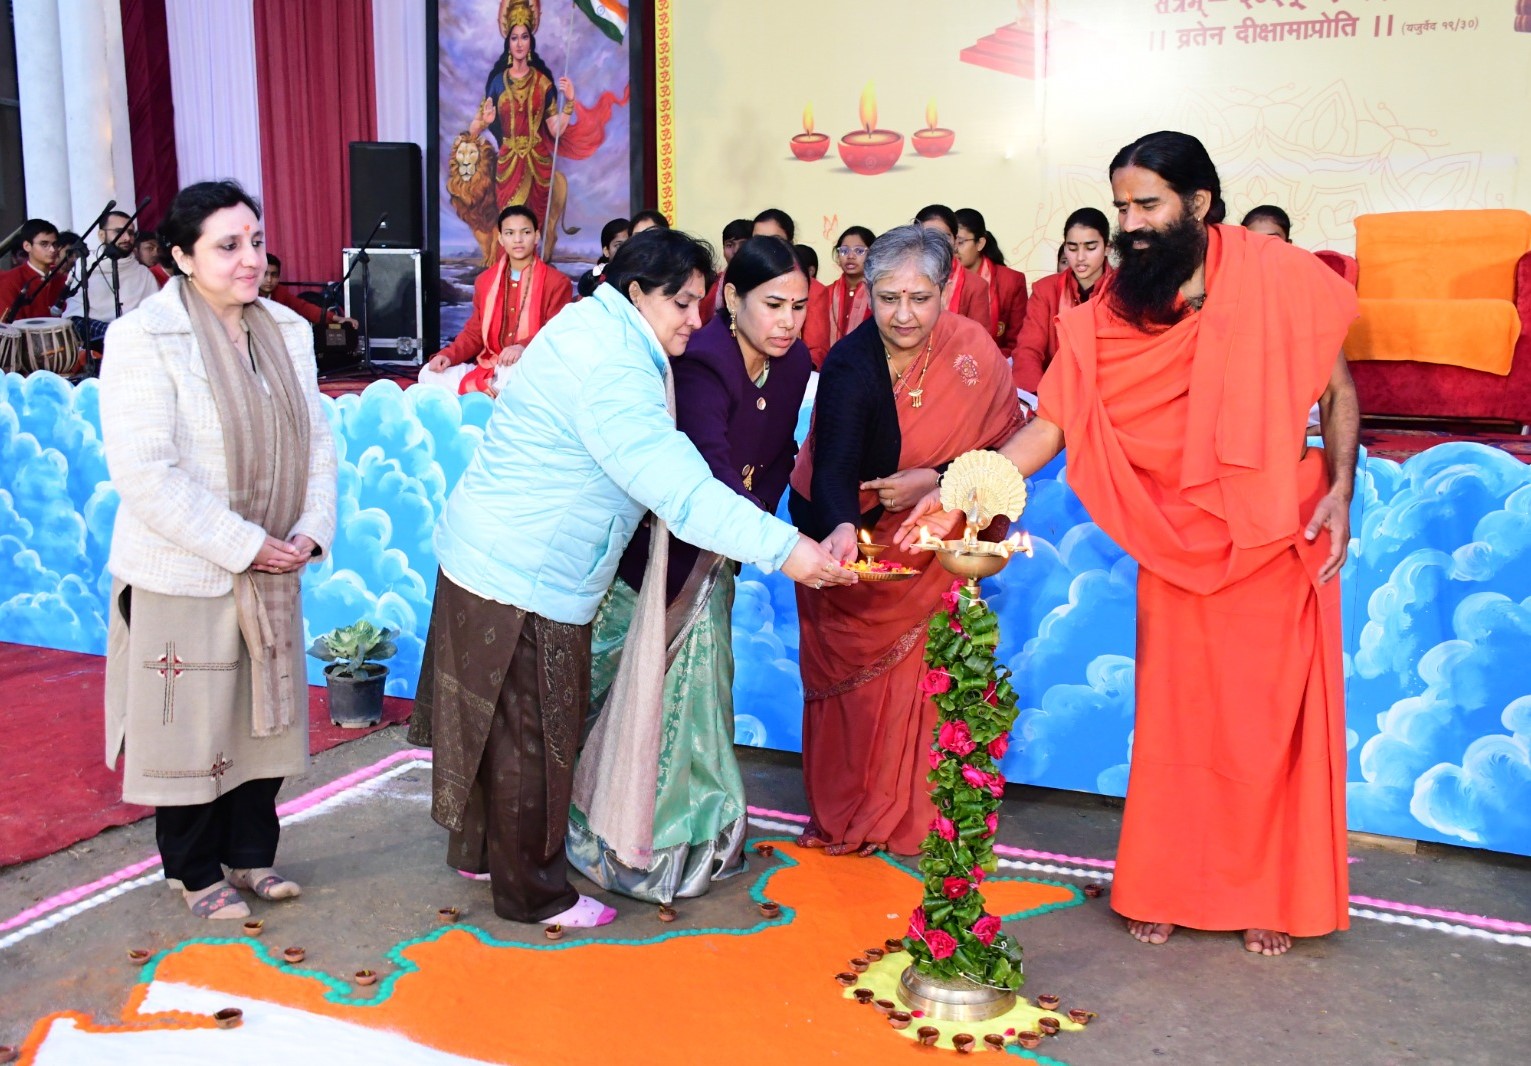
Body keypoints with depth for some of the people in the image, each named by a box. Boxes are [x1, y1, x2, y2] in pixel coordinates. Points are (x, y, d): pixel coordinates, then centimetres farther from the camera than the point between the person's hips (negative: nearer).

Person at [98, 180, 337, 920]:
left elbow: (317, 439, 7)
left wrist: (312, 529, -8)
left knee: (267, 715, 16)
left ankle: (251, 853, 36)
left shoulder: (287, 330, 4)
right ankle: (195, 872, 29)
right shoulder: (142, 338, -14)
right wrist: (242, 545, -21)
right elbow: (144, 472, -20)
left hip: (271, 574, 6)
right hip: (180, 577, -5)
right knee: (188, 726, 8)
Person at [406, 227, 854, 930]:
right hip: (525, 579, -10)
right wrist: (784, 549, -37)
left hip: (487, 555, 10)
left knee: (496, 723, 23)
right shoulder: (611, 370, -25)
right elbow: (677, 485, -34)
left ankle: (480, 848, 40)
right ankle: (533, 892, 20)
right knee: (531, 734, 4)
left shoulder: (591, 327, 9)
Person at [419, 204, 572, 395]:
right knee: (429, 373, -13)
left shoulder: (557, 283, -1)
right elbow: (474, 333, 16)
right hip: (488, 369, 6)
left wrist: (523, 347, -29)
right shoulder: (485, 281, 15)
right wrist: (448, 355, -5)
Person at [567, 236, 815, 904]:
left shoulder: (794, 364, -4)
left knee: (700, 690, 15)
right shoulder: (701, 365, -27)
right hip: (651, 554, -7)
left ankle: (697, 835, 31)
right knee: (646, 697, 2)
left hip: (712, 554, 7)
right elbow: (712, 475, -38)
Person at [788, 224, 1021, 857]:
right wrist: (841, 531, -54)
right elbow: (834, 468, -34)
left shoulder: (971, 349, -12)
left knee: (913, 676, 3)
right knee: (848, 679, 7)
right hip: (845, 540, -2)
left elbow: (1002, 443, -7)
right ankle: (841, 816, 24)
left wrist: (933, 479, -22)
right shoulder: (849, 366, -22)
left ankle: (901, 817, 22)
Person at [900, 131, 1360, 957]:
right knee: (1173, 721, 9)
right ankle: (1163, 890, 27)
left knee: (1273, 722, 7)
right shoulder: (1107, 319, -3)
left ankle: (1267, 897, 26)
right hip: (1174, 547, 2)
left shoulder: (1281, 279, -8)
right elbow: (1049, 425, -8)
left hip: (1279, 543, -1)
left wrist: (1339, 489, -9)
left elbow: (1335, 387, 2)